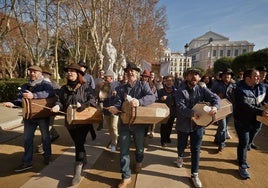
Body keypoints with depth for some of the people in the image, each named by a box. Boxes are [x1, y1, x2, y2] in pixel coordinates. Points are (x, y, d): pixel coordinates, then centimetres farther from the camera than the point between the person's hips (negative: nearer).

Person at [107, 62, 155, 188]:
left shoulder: (143, 85, -3)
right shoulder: (121, 88, 6)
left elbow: (152, 97, -21)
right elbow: (118, 102, -4)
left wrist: (139, 101, -40)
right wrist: (115, 108, -29)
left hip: (139, 122, -1)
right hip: (124, 122, 2)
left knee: (139, 146, 20)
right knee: (123, 150, 4)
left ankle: (139, 161, 53)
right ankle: (126, 177, 19)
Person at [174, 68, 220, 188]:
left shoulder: (202, 89, -2)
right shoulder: (181, 91, -11)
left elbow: (215, 97, -7)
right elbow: (180, 107, -21)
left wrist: (215, 106, -29)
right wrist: (192, 113, -37)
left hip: (198, 124, 1)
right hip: (183, 124, -1)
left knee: (196, 150, 6)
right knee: (182, 145, 20)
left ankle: (195, 174, 21)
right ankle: (180, 156, 55)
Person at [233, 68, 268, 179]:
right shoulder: (240, 90, -20)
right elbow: (245, 106, -29)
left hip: (255, 121, 6)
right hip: (242, 122, -6)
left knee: (248, 142, 18)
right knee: (244, 143, -1)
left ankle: (241, 158, 39)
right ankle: (242, 166, 12)